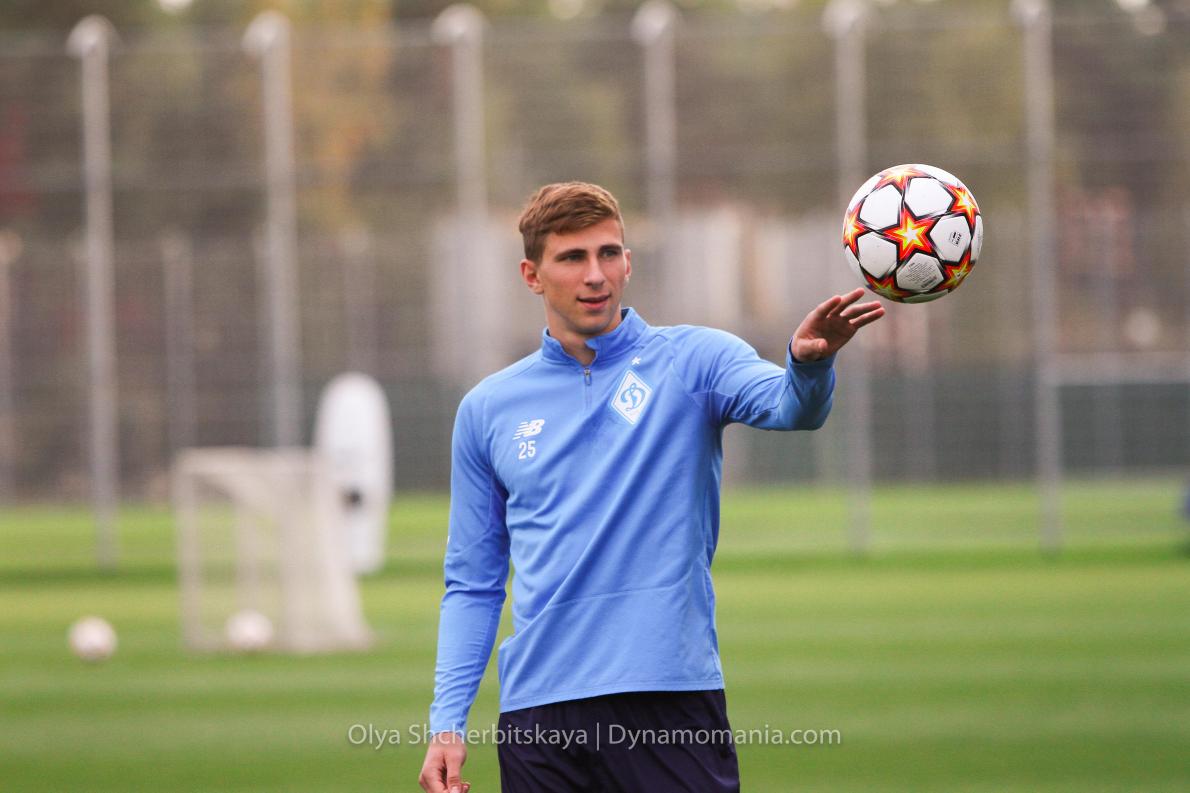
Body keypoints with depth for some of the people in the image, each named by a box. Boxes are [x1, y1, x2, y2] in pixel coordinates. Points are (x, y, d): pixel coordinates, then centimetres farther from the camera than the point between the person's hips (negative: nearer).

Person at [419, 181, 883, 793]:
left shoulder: (689, 361, 3)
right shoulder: (488, 410, 11)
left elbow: (786, 406, -18)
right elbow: (472, 585, 14)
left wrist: (808, 363, -42)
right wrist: (447, 721, 3)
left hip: (671, 695, -2)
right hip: (539, 712, 2)